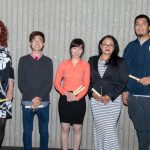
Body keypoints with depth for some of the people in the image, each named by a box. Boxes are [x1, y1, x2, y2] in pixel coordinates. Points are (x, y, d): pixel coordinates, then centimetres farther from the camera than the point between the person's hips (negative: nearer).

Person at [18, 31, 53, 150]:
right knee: (27, 131, 6)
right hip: (27, 102, 0)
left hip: (44, 103, 0)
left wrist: (39, 98, -12)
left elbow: (49, 83, 0)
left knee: (44, 131, 6)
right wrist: (32, 98, -11)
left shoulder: (48, 61, 6)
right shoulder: (23, 60, 5)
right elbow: (21, 83, 0)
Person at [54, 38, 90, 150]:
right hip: (65, 99, 0)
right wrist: (66, 93, -14)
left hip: (79, 99, 0)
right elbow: (57, 83, 2)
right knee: (65, 128, 4)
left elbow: (86, 84, -2)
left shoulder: (85, 65, 2)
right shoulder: (63, 64, 4)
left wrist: (77, 97, -15)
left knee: (77, 129, 6)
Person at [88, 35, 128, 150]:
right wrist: (92, 92, -8)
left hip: (113, 100, -3)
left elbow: (123, 82, -3)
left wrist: (110, 96, -12)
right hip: (95, 100, 3)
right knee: (98, 128, 5)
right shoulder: (92, 60, 12)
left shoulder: (120, 62, 3)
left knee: (109, 128, -10)